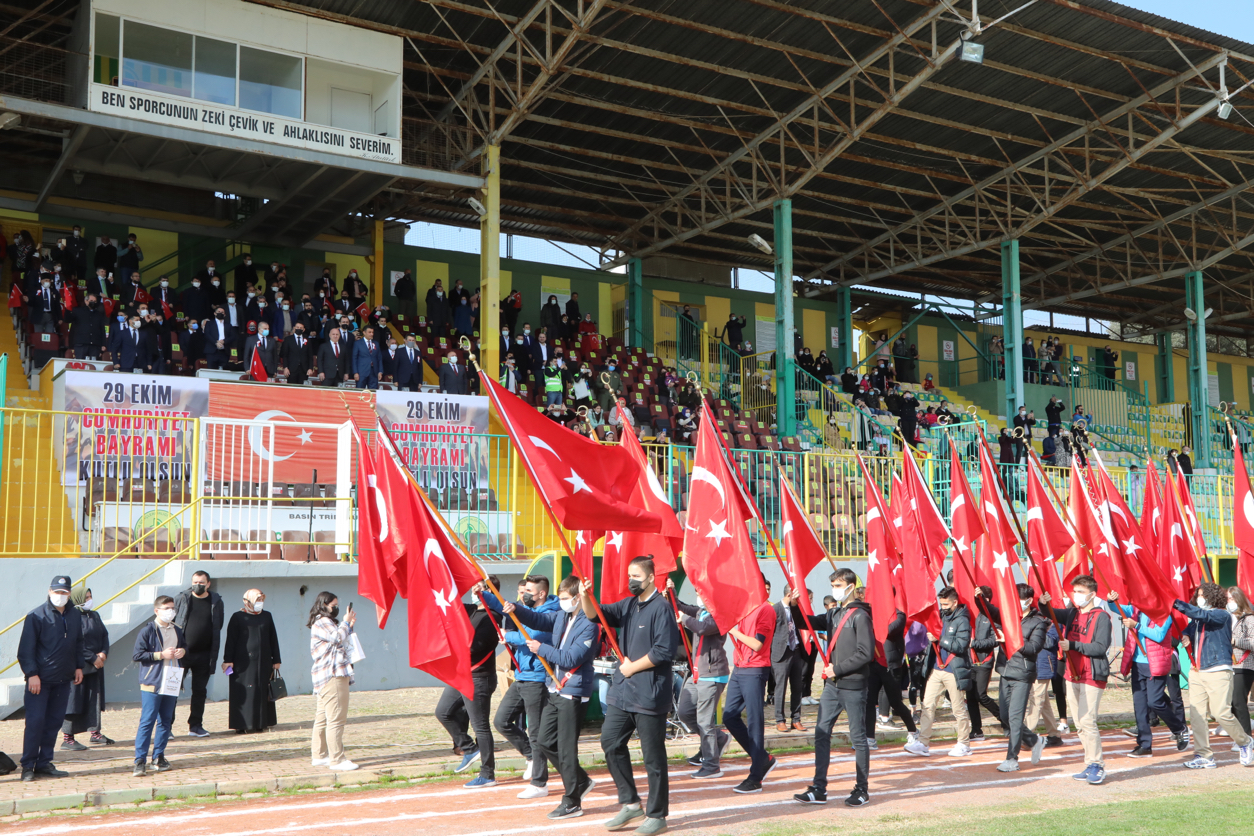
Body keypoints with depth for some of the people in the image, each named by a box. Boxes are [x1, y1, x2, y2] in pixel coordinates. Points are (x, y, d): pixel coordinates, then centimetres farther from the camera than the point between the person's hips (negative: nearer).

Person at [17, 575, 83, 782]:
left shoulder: (75, 617, 8)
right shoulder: (36, 616, -8)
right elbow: (26, 649, -9)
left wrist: (78, 666, 12)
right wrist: (32, 674, -14)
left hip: (63, 680, 5)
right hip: (39, 680, -5)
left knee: (54, 722, 7)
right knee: (35, 721, -6)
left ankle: (44, 763, 15)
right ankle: (28, 765, 3)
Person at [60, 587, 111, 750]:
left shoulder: (95, 615, 13)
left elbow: (104, 635, 11)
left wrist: (103, 653, -7)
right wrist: (93, 658, -16)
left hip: (96, 664, 8)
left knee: (94, 699, 11)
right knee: (74, 700, -3)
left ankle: (95, 733, 20)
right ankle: (67, 738, 2)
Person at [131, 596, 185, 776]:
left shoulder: (177, 631, 13)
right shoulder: (147, 631, -7)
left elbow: (184, 645, 28)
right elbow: (137, 655, -12)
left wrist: (183, 651, 4)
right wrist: (161, 654, -17)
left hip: (172, 682, 6)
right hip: (152, 682, -6)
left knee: (166, 721, 9)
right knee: (147, 721, -8)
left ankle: (158, 757, 18)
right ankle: (140, 761, -6)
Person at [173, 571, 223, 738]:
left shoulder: (216, 602, 4)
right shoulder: (182, 599, 1)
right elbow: (171, 622, 6)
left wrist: (214, 654, 9)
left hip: (204, 654, 2)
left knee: (200, 691, 8)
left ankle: (195, 725, 17)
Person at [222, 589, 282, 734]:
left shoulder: (267, 617, 12)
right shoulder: (238, 617, 1)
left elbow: (273, 639, 14)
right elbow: (230, 640, -2)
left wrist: (276, 660, 12)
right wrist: (228, 660, -9)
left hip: (263, 662, 4)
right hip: (243, 662, -4)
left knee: (263, 692, 4)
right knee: (243, 694, -4)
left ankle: (261, 723, 10)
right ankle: (241, 725, -1)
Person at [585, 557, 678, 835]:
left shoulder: (661, 608, -13)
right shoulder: (628, 605, 11)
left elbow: (663, 652, -19)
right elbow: (596, 615, 10)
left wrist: (632, 667, -11)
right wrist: (585, 596, -9)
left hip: (649, 694, -8)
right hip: (622, 690, 8)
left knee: (653, 755, 1)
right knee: (611, 743, 10)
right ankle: (631, 803, 22)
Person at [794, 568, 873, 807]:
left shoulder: (860, 616, -11)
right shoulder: (833, 613, 13)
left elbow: (866, 653, -17)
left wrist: (838, 669, -14)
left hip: (853, 686, -7)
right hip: (832, 684, 7)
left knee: (858, 737, 4)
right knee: (821, 733, 3)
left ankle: (861, 789, 15)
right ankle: (819, 789, 7)